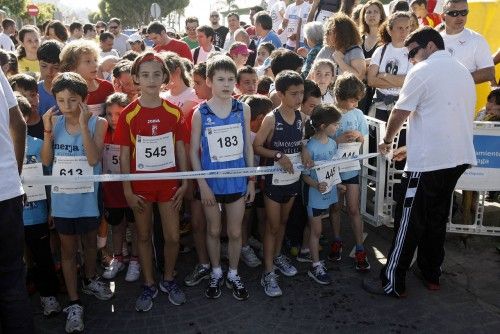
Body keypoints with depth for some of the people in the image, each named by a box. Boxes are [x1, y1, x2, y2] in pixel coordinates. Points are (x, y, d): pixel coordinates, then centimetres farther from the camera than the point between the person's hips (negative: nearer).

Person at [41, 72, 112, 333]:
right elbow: (46, 161, -4)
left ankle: (89, 280, 45)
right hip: (62, 197, 1)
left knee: (89, 241, 19)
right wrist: (47, 129, -14)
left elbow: (93, 159, -21)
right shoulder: (55, 122, -2)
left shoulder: (97, 123, -9)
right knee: (68, 248, 8)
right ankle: (74, 304, 17)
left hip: (87, 196, -1)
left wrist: (83, 125, -25)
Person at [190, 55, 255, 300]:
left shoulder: (243, 110, -2)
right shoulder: (200, 113, -8)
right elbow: (194, 151, -5)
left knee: (235, 232, 11)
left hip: (237, 180, 1)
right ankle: (216, 273, 34)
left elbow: (248, 146, 4)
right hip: (211, 181, -1)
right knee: (213, 230, 14)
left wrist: (251, 180, 3)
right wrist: (202, 183, -10)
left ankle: (233, 275, 31)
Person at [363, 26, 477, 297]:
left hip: (429, 162, -8)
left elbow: (399, 114, -8)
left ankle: (392, 283, 5)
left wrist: (387, 141, 11)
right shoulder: (463, 72, 16)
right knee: (437, 218, 18)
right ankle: (431, 275, 28)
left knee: (409, 222, -2)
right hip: (459, 157, 8)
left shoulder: (423, 71, -8)